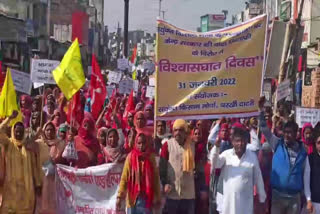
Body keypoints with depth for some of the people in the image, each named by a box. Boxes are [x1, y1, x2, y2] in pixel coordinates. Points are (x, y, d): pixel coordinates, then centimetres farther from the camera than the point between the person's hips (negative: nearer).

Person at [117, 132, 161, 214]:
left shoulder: (151, 157, -1)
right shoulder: (131, 157, -6)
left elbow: (156, 178, 3)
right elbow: (124, 178, -6)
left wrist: (157, 197, 4)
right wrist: (120, 196, -12)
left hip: (147, 197, 1)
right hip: (133, 197, -1)